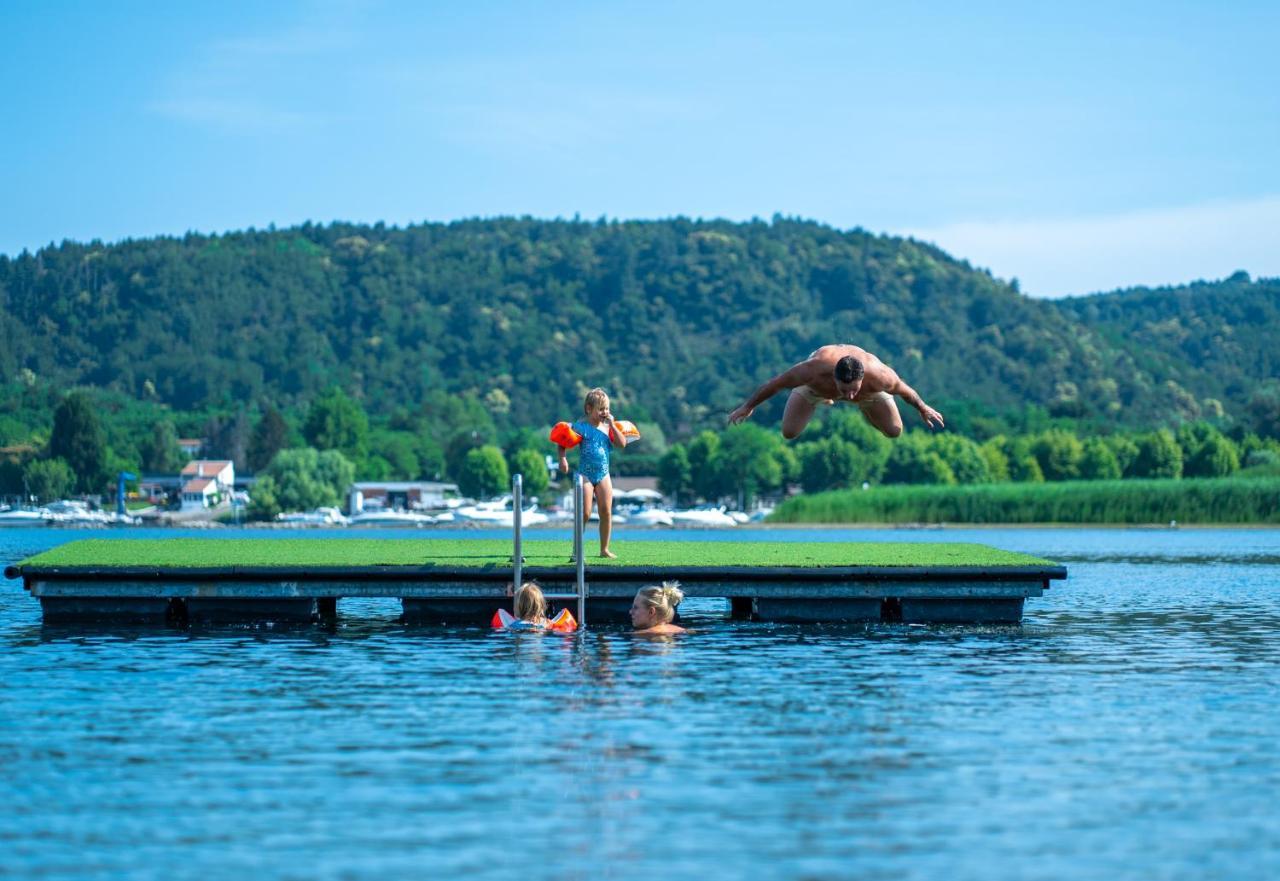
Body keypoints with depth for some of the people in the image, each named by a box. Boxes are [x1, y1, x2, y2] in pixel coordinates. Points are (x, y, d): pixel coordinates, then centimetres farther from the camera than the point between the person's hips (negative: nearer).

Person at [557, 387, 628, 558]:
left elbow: (622, 443, -4)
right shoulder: (581, 426, -5)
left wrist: (612, 424, -6)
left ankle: (604, 549, 10)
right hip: (586, 474, -4)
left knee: (606, 512, 1)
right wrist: (562, 459, -18)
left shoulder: (608, 427, 7)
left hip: (603, 475, 4)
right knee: (585, 514, -8)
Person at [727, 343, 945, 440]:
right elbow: (775, 383, -30)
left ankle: (863, 405, 34)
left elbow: (904, 390, -21)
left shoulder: (880, 376, -46)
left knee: (894, 432, 2)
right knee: (789, 433, -3)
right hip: (818, 384, -1)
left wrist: (923, 409, -1)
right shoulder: (814, 370, -48)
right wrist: (748, 407, -16)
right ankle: (818, 399, 27)